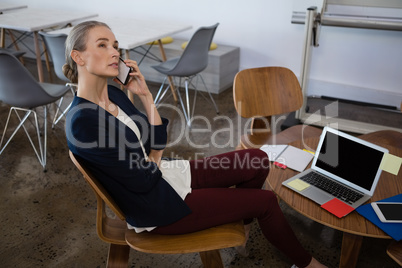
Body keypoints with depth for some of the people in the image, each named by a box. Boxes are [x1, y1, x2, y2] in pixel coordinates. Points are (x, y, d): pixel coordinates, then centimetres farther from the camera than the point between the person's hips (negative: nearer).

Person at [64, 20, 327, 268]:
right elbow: (144, 179, -22)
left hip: (163, 174, 8)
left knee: (258, 161, -2)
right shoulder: (82, 121, -26)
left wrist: (145, 95, -8)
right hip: (156, 207, -8)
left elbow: (157, 143, 1)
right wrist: (155, 156, -2)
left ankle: (240, 224, 24)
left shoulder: (113, 93, 1)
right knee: (266, 201, -5)